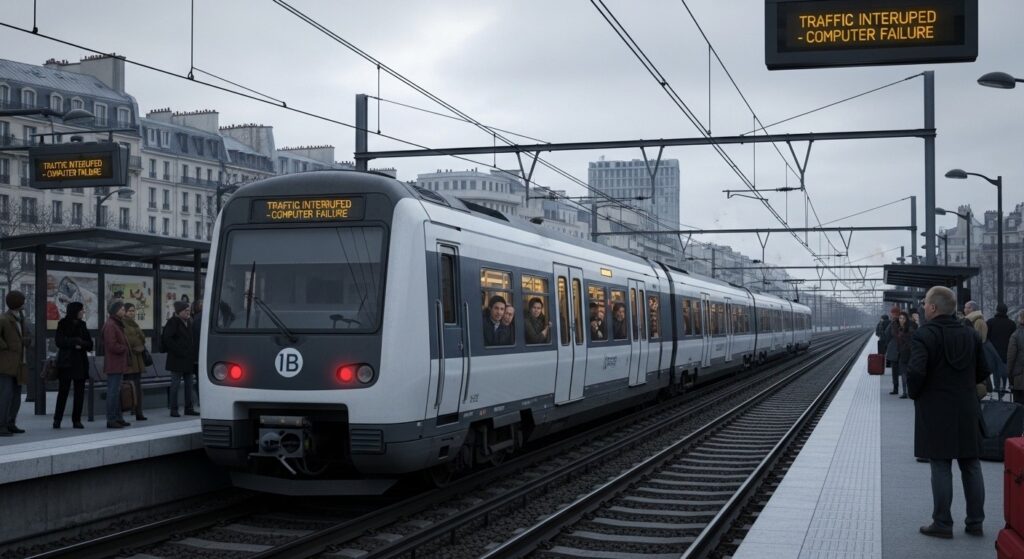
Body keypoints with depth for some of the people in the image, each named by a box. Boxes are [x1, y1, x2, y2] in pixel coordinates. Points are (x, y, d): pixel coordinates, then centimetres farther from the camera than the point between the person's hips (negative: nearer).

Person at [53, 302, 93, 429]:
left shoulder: (81, 325, 14)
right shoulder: (63, 324, 1)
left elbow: (89, 344, 8)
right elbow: (59, 341, -12)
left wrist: (81, 344, -11)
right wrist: (75, 342, -15)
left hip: (80, 362, 5)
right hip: (66, 362, -4)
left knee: (79, 392, 2)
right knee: (63, 391, -4)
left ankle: (77, 420, 6)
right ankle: (57, 419, 2)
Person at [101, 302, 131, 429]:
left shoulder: (117, 324, 18)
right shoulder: (110, 325, -15)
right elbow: (112, 345, -22)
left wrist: (126, 349, 7)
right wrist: (125, 349, -8)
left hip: (119, 364, 11)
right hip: (114, 364, -11)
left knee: (117, 391, 14)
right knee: (113, 392, -7)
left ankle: (118, 418, 20)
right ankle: (111, 419, -5)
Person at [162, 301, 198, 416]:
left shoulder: (187, 323, 16)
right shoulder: (173, 322, -9)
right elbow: (167, 338, -17)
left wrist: (193, 354, 12)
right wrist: (177, 350, -19)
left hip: (188, 359, 8)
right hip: (177, 359, -8)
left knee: (189, 384, 10)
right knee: (175, 384, -4)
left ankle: (189, 408, 17)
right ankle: (174, 410, 1)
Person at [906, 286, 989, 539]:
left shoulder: (924, 335, -14)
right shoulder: (970, 335, 5)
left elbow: (916, 371, -24)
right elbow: (983, 371, 7)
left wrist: (914, 393, -6)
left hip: (936, 413, -5)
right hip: (967, 412, 5)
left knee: (941, 468, 1)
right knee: (971, 466, 12)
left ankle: (942, 524, 7)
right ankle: (975, 522, 18)